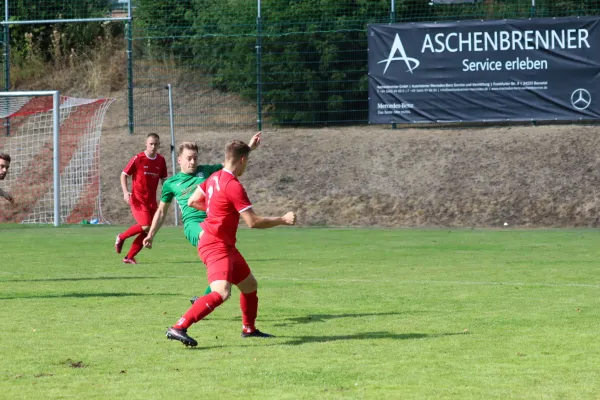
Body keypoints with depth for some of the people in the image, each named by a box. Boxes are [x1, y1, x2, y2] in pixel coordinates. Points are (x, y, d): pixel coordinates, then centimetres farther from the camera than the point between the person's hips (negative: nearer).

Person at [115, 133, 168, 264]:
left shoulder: (161, 161, 6)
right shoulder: (138, 159, -8)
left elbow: (163, 179, 17)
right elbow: (124, 175, -3)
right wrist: (125, 192, -16)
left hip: (151, 201, 5)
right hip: (138, 199, -5)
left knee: (147, 232, 2)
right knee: (145, 226, -21)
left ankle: (129, 257, 13)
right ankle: (121, 237, 2)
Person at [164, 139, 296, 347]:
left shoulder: (215, 178, 7)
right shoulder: (233, 186, -20)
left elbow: (192, 201, 18)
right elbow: (253, 222, -18)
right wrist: (283, 220, -7)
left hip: (226, 246, 11)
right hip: (217, 246, -11)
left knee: (250, 285, 22)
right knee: (222, 292, -26)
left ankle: (249, 328, 38)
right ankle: (178, 328, -31)